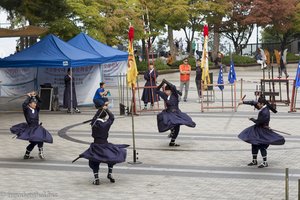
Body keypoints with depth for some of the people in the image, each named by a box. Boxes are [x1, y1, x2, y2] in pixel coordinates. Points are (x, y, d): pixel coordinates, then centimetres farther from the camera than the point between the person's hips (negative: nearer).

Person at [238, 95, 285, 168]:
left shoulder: (265, 113, -27)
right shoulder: (263, 108, 0)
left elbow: (258, 122, -22)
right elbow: (253, 103, 10)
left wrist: (251, 119, -3)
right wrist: (243, 102, 8)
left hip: (263, 131, -10)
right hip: (258, 129, 10)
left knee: (262, 146, -6)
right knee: (254, 144, 15)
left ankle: (265, 162, 4)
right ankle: (254, 160, 26)